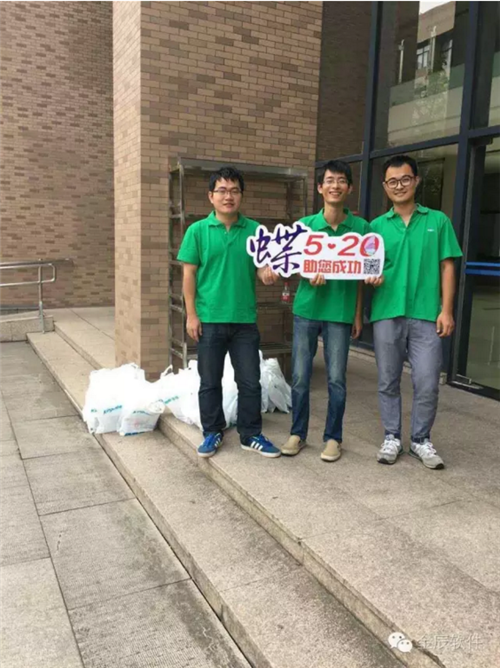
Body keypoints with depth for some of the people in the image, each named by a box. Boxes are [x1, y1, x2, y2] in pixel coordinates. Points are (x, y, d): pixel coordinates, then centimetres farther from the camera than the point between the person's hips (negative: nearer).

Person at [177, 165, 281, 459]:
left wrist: (267, 275, -18)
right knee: (210, 381, 11)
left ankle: (251, 435, 24)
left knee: (250, 381, 9)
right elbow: (189, 274, -1)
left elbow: (260, 267, 7)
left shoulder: (255, 230, 2)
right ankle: (213, 433, 27)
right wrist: (191, 314, -7)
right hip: (209, 319, -1)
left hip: (245, 319, 2)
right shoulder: (198, 230, -2)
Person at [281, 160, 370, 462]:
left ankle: (333, 437, 20)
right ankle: (298, 433, 22)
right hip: (306, 309, 1)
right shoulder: (304, 225, 0)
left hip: (341, 313, -1)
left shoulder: (361, 227, 0)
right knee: (300, 377, 6)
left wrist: (358, 314, 5)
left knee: (337, 379, 4)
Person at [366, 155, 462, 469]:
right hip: (387, 314, 1)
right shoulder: (377, 226, 8)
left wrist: (446, 310, -4)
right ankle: (392, 438, 24)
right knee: (388, 382, 9)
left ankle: (421, 440, 20)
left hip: (426, 316, -1)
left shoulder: (438, 221, 6)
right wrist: (371, 276, -14)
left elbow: (447, 267, 4)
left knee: (427, 383, 0)